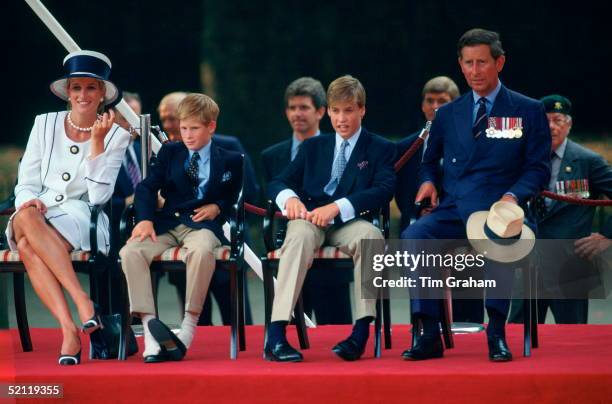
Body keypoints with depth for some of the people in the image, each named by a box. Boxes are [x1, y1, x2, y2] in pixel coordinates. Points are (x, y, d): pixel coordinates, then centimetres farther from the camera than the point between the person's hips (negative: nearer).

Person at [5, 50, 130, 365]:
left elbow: (99, 195, -5)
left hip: (80, 217, -3)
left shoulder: (116, 136, 7)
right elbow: (25, 183, 12)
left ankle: (70, 330, -37)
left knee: (29, 247, -36)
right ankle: (82, 303, -42)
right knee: (26, 218, -38)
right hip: (39, 214, 3)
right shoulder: (45, 125, 14)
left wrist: (97, 142, -11)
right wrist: (29, 201, -12)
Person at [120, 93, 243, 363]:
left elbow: (235, 198, 19)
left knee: (201, 250, -41)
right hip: (167, 223, 3)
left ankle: (189, 325, -32)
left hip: (202, 224, -3)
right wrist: (145, 219, -11)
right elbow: (147, 188, 8)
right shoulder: (169, 152, 18)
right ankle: (149, 326, -33)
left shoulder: (230, 161, 14)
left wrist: (218, 207, -4)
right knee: (130, 252, -29)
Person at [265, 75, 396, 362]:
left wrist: (338, 206, -19)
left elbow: (384, 190, -5)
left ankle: (361, 331, -35)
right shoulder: (312, 147, 24)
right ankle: (276, 335, -47)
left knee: (371, 236, -38)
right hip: (310, 219, 1)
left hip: (348, 222, -1)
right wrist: (289, 198, -10)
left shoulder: (381, 149, 14)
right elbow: (278, 183, 17)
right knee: (300, 234, -37)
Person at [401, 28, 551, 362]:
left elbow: (539, 168, 5)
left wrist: (513, 196, -15)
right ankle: (429, 335, -27)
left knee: (497, 239, -40)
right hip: (452, 211, 3)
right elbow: (430, 161, 30)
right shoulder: (447, 114, 18)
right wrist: (428, 181, 5)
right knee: (413, 236, -30)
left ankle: (497, 334, -26)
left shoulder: (528, 111, 9)